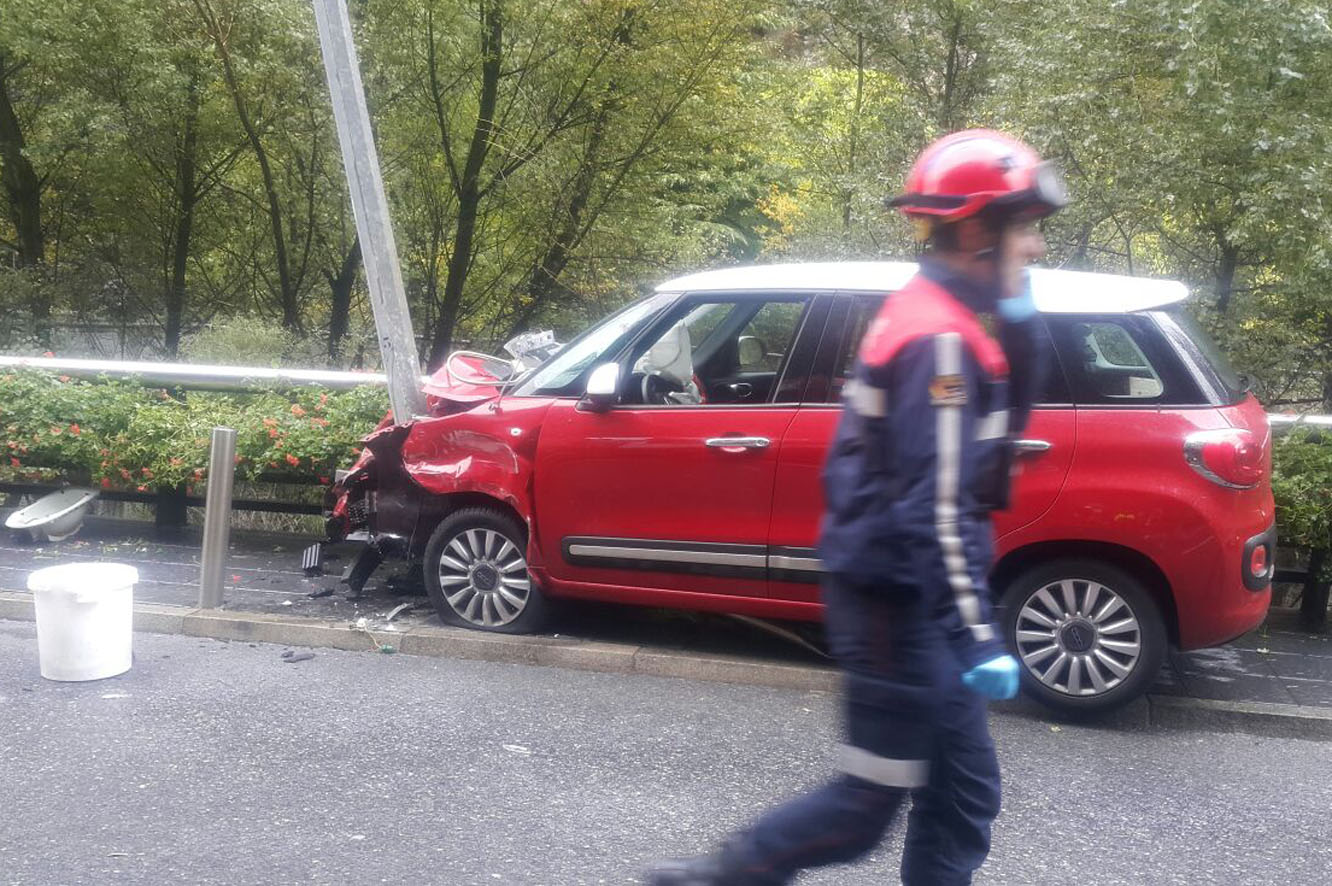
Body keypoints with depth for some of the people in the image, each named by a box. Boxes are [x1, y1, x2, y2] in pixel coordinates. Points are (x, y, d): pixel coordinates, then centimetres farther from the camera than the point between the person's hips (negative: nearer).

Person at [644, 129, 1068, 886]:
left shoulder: (927, 315, 11)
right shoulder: (940, 340, -20)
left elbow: (1001, 421, 15)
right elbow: (935, 507, -24)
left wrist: (1019, 322, 1)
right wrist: (977, 639, -24)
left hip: (900, 597, 10)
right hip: (896, 603, -10)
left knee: (965, 794, 14)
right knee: (868, 803, 2)